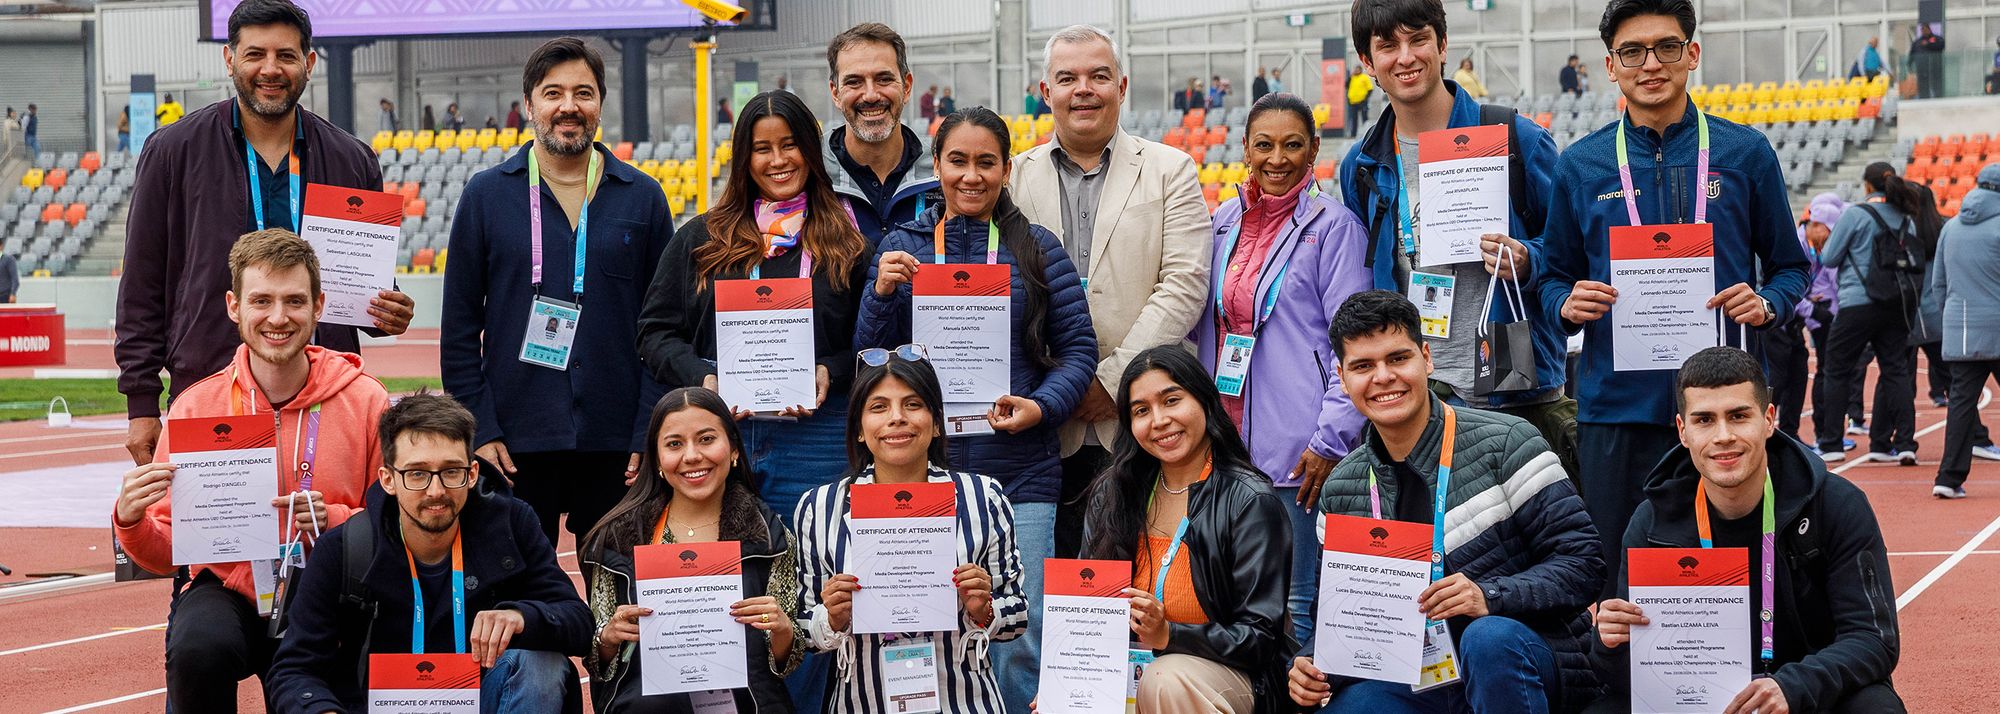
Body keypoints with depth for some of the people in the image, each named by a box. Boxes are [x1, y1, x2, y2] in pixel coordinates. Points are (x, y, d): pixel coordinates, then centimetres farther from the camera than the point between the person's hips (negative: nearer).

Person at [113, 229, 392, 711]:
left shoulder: (364, 401, -3)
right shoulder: (196, 406, -1)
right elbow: (165, 555, 2)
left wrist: (335, 521, -16)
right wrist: (131, 521, -19)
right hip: (227, 590, 0)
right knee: (199, 647, -33)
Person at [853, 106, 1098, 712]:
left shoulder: (1037, 249, 5)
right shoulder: (902, 247, 8)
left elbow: (1079, 346, 4)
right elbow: (870, 358, 7)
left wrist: (1042, 407, -12)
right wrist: (882, 293, -10)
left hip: (1021, 475, -1)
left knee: (1019, 641, -2)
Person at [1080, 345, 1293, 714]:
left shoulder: (1250, 502, -8)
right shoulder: (1112, 495, 8)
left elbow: (1260, 636, -10)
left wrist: (1168, 635, -24)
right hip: (1128, 668, 3)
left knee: (1164, 680, -36)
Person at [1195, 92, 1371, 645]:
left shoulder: (1333, 225, -3)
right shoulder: (1223, 223, 14)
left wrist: (1331, 440, -13)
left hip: (1298, 454, -6)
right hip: (1226, 448, 6)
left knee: (1297, 609, -5)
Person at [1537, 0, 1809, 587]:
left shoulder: (1744, 153, 6)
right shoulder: (1580, 165, 8)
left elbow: (1789, 266, 12)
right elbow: (1554, 276, 13)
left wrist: (1766, 304, -9)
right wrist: (1568, 304, -9)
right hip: (1615, 405, 1)